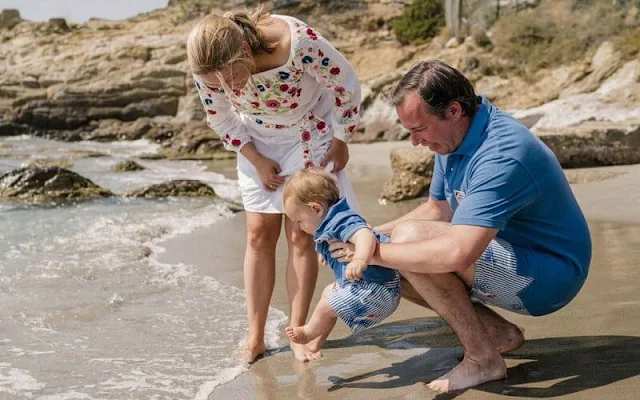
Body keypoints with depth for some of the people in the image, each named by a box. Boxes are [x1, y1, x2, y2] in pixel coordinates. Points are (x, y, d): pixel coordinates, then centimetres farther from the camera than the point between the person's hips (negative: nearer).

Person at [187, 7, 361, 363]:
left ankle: (297, 334, 7)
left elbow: (345, 84, -20)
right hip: (258, 143, 3)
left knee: (300, 234, -4)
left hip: (309, 135, -2)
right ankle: (255, 337, 8)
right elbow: (221, 119, -5)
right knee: (259, 233, 0)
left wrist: (340, 142, -9)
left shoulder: (298, 42, -38)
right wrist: (257, 161, -9)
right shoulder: (208, 70, -26)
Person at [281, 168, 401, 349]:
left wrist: (360, 260, -62)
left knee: (326, 306, -4)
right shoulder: (330, 225, 9)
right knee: (328, 292, 23)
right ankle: (317, 343, 34)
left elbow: (365, 236, -45)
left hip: (376, 289, -11)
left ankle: (309, 333, 28)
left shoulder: (343, 221, -25)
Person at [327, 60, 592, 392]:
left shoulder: (500, 155, -30)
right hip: (514, 257, 10)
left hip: (549, 274, -10)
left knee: (409, 239, -26)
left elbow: (457, 253, -39)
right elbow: (437, 209, 14)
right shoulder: (455, 138, 1)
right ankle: (499, 333, 7)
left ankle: (483, 359, -15)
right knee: (391, 267, 3)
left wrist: (375, 252, -26)